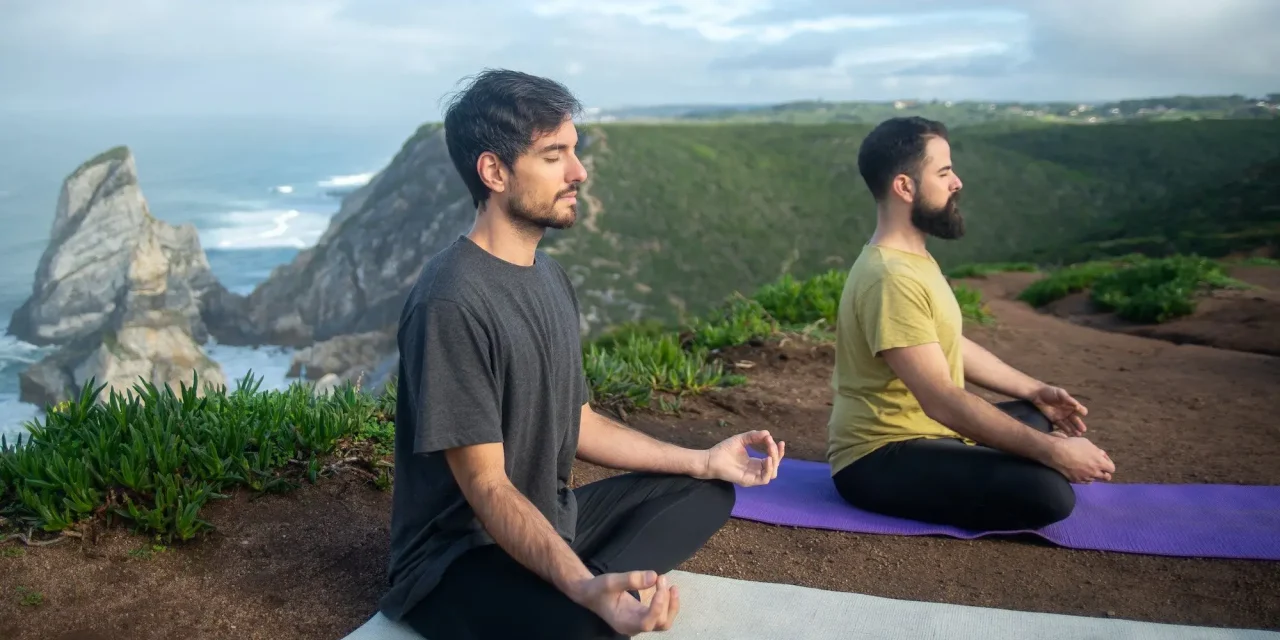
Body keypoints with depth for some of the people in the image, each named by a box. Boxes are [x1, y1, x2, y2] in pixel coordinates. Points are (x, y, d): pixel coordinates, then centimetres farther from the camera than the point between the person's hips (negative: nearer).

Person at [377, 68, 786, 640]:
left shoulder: (550, 276, 6)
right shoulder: (452, 303, -23)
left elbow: (579, 423, 11)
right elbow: (487, 488, -24)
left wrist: (703, 460, 7)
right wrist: (583, 588, -38)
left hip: (552, 520, 10)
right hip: (458, 556, -10)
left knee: (706, 492, 10)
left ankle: (598, 580, -9)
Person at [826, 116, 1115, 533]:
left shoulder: (912, 257, 8)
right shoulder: (891, 278, -25)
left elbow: (951, 345, 20)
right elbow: (942, 400, -29)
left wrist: (1035, 390, 15)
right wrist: (1052, 451, -25)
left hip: (922, 432, 10)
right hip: (880, 458, -10)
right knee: (1048, 492, -25)